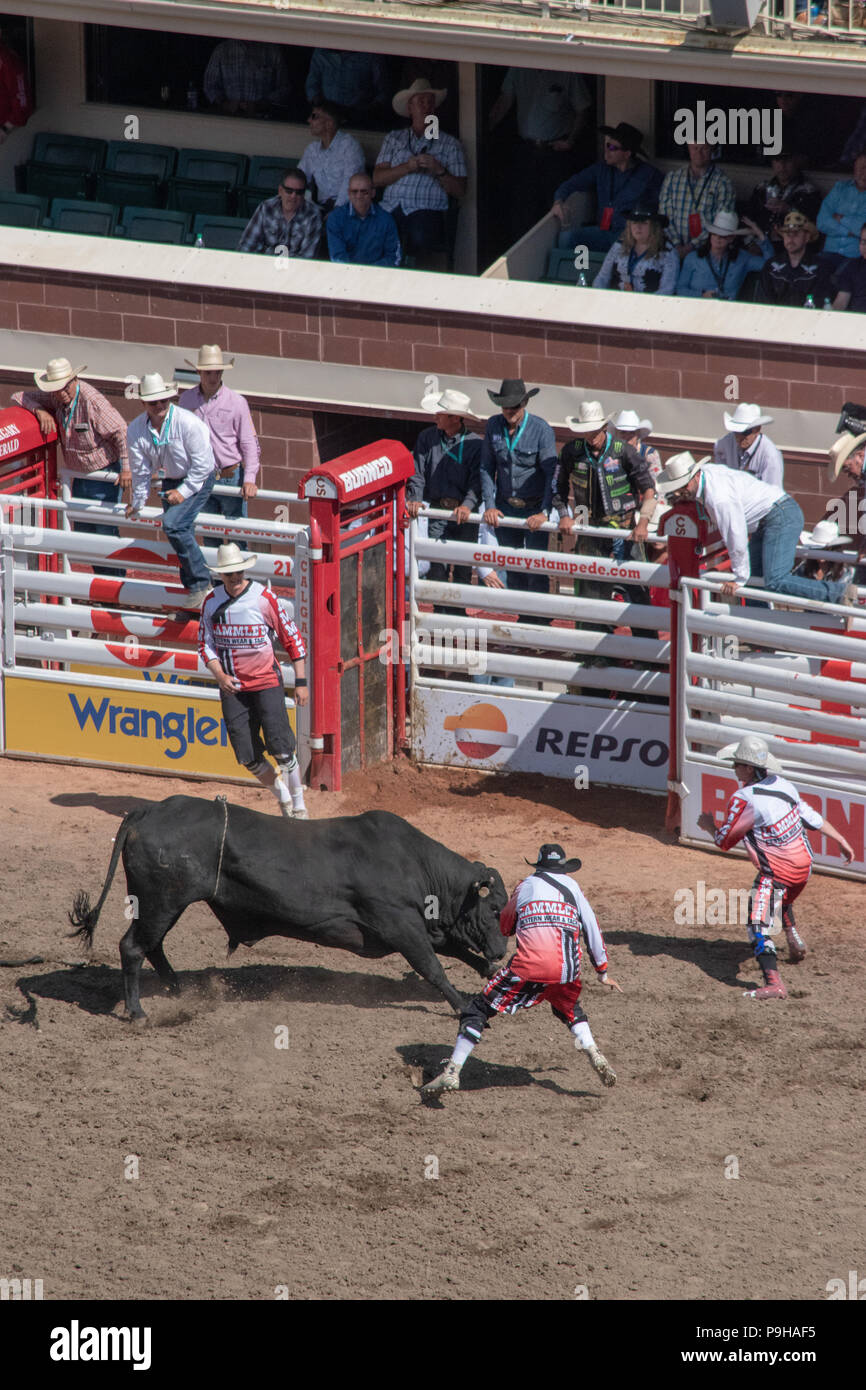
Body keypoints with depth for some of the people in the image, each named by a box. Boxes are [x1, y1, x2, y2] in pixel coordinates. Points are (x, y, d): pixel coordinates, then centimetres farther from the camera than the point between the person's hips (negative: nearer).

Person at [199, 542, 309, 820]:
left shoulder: (265, 599, -10)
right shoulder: (212, 602, 1)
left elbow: (293, 639, -4)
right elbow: (205, 644, 9)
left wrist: (301, 682, -7)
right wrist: (219, 675, -9)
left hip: (266, 683, -4)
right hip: (232, 687, 4)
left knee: (281, 748, -12)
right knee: (247, 756, 1)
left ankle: (299, 806, 1)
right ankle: (283, 798, 21)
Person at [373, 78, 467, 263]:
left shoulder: (450, 144, 18)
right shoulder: (393, 138, 23)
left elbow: (459, 191, 9)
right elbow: (377, 178, 10)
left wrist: (438, 171, -6)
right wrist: (407, 167, -4)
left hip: (426, 212, -2)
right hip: (391, 210, 2)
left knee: (420, 239, -38)